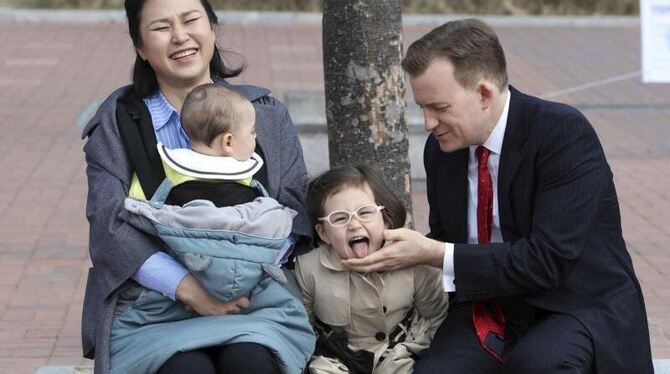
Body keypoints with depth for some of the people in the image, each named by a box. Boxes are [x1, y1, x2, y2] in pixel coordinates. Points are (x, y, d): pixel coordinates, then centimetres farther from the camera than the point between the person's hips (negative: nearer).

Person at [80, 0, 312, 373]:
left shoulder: (266, 113, 14)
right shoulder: (117, 122, 8)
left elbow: (293, 205, 7)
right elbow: (110, 222, -4)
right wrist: (187, 287, -19)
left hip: (250, 299, 1)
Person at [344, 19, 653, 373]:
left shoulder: (565, 133, -16)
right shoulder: (441, 147, 4)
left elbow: (548, 261, -23)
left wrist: (432, 253, -21)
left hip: (579, 308, -4)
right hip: (489, 315, 4)